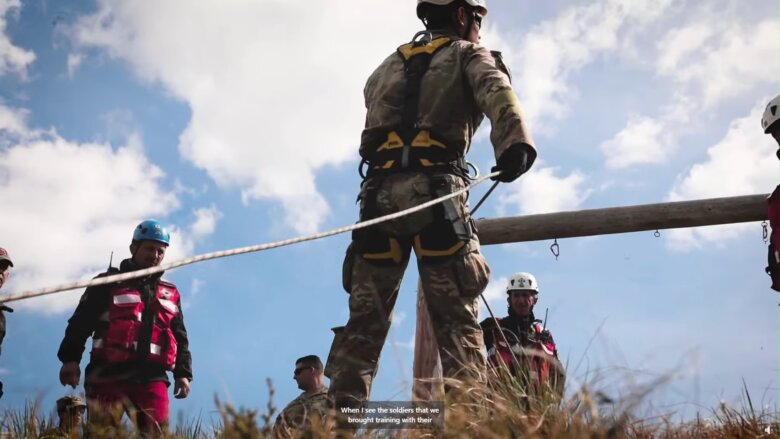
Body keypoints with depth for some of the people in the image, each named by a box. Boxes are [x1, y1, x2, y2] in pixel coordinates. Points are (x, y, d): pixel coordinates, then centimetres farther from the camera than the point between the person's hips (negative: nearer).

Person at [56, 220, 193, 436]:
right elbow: (80, 323, 4)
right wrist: (70, 359, -8)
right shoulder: (109, 284, 9)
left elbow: (180, 337, 25)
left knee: (157, 434, -9)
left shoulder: (170, 294, 21)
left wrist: (183, 373, 15)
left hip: (151, 379, 3)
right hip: (109, 375, -3)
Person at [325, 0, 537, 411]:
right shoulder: (468, 55, 13)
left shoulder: (388, 65, 30)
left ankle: (339, 414, -2)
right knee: (456, 317, -7)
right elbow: (497, 93, -10)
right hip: (433, 189, -4)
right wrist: (514, 143, -28)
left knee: (365, 317, 4)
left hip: (380, 191, 4)